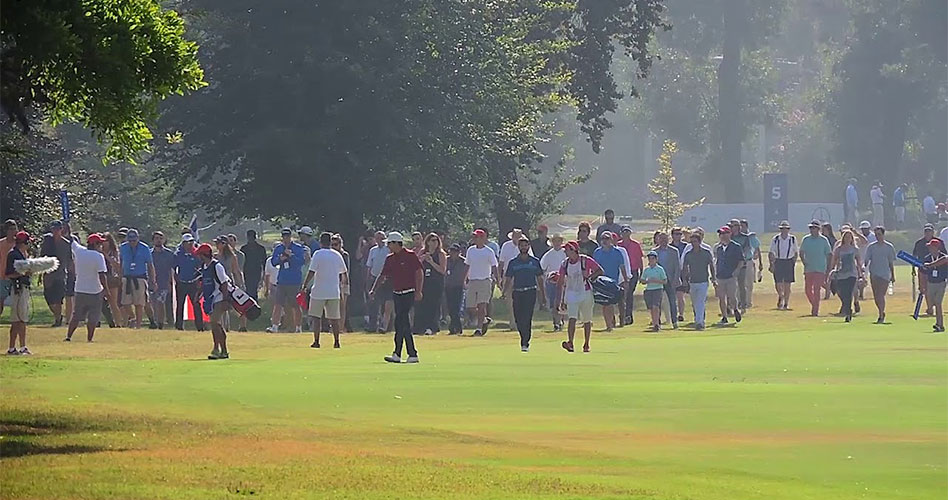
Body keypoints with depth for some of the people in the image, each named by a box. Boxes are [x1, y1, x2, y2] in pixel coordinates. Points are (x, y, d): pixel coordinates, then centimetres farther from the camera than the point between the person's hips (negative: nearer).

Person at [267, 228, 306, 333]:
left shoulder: (298, 248, -1)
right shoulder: (278, 248, 11)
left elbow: (301, 261, -10)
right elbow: (273, 262, 6)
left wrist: (291, 256, -21)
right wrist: (280, 258, -13)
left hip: (295, 281, -3)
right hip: (281, 281, 3)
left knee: (295, 305, 3)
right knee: (278, 304, -5)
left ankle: (298, 327, 14)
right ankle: (274, 326, -8)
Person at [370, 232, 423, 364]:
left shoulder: (410, 256, -7)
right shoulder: (390, 259, 12)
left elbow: (419, 273, -9)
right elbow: (383, 276, 16)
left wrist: (419, 291, -16)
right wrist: (374, 290, 7)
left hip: (408, 293, -7)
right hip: (396, 293, 7)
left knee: (400, 322, -15)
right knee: (404, 324, 6)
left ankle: (397, 354, -17)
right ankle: (412, 354, 9)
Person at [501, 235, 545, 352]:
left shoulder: (535, 261, 8)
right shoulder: (513, 263, 10)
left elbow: (539, 278, 12)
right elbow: (508, 279, 9)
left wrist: (542, 294, 8)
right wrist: (504, 293, -4)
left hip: (530, 292, -2)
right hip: (517, 293, 2)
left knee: (527, 318, -12)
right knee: (518, 319, 3)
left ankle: (525, 343, -13)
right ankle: (525, 340, 23)